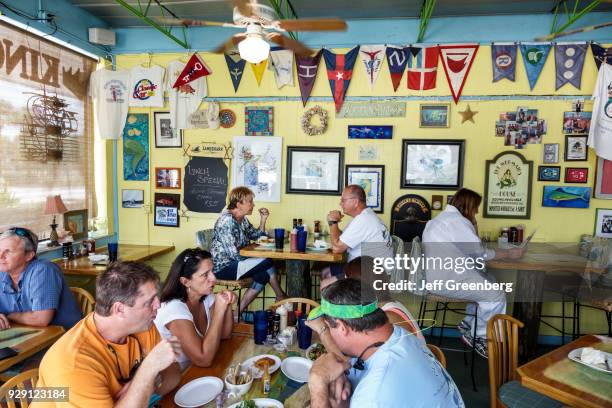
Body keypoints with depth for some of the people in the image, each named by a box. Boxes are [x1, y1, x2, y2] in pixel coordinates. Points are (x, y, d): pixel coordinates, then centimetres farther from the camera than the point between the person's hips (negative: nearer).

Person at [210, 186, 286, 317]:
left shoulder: (242, 219, 8)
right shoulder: (226, 220, -21)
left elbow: (256, 236, 15)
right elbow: (234, 254, -25)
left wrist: (263, 219, 2)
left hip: (234, 263, 9)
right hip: (223, 267, -9)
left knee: (263, 275, -10)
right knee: (267, 262, -17)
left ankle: (239, 311, 0)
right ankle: (281, 297, 5)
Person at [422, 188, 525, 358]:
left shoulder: (445, 218, 18)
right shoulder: (457, 221, -15)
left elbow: (470, 249, 19)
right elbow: (480, 252, -10)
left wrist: (473, 225, 10)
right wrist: (510, 254, 1)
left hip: (441, 272, 11)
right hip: (446, 279, -11)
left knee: (490, 282, 18)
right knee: (496, 295, -8)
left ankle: (468, 323, 22)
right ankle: (479, 338, 9)